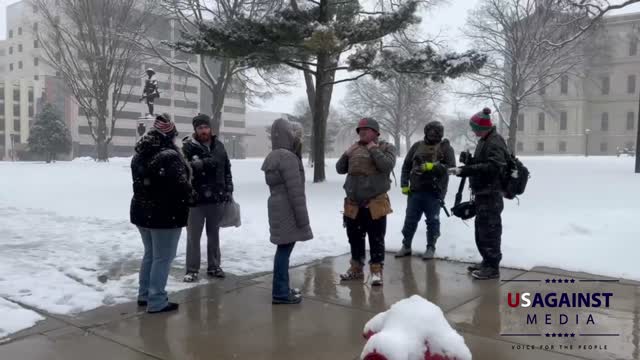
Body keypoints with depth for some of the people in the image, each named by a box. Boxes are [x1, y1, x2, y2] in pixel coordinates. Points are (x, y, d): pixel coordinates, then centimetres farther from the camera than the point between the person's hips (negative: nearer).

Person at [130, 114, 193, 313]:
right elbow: (181, 187, -21)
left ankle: (144, 294, 29)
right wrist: (187, 199, -2)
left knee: (150, 254, 21)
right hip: (166, 215, -8)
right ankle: (157, 301, 6)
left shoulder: (140, 155, 8)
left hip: (143, 211, 9)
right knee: (162, 258, 1)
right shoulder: (170, 156, -21)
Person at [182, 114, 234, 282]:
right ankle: (192, 270, 16)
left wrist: (229, 190, 9)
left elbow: (227, 170, 14)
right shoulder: (188, 147, -8)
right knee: (193, 236, 5)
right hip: (196, 199, -4)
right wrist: (201, 163, -34)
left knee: (214, 235, 16)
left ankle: (214, 266, 28)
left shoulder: (219, 146, 7)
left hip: (217, 199, 4)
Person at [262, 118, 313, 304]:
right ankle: (280, 293, 2)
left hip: (278, 207, 10)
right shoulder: (288, 157, -18)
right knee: (285, 249, -4)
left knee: (284, 249, 15)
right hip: (288, 210, -10)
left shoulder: (273, 156, 14)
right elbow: (295, 190, -20)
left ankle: (282, 288, 23)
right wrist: (302, 217, -17)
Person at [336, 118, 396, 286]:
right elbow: (340, 169, 12)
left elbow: (387, 165, -19)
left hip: (375, 202, -5)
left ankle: (376, 270, 12)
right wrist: (346, 155, -4)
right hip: (353, 203, 5)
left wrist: (373, 149, -15)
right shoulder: (354, 148, 11)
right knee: (355, 238, 14)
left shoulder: (386, 147, -1)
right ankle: (356, 268, 28)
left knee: (376, 239, 2)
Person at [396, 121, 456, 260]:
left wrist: (432, 166, -20)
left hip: (434, 191, -3)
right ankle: (406, 246, 21)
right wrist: (404, 184, 4)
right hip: (415, 190, 3)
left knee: (432, 221, 5)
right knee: (410, 220, 8)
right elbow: (406, 166, 12)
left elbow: (451, 168, -10)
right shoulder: (417, 146, 10)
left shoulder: (446, 148, 1)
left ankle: (431, 248, 17)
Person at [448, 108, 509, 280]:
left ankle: (493, 267, 3)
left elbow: (492, 167, -28)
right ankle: (487, 261, 28)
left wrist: (465, 170, -30)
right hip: (483, 193, 10)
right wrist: (467, 164, 6)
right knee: (481, 230, 17)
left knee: (489, 230, -5)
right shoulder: (485, 140, 16)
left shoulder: (495, 142, -16)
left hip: (490, 194, -10)